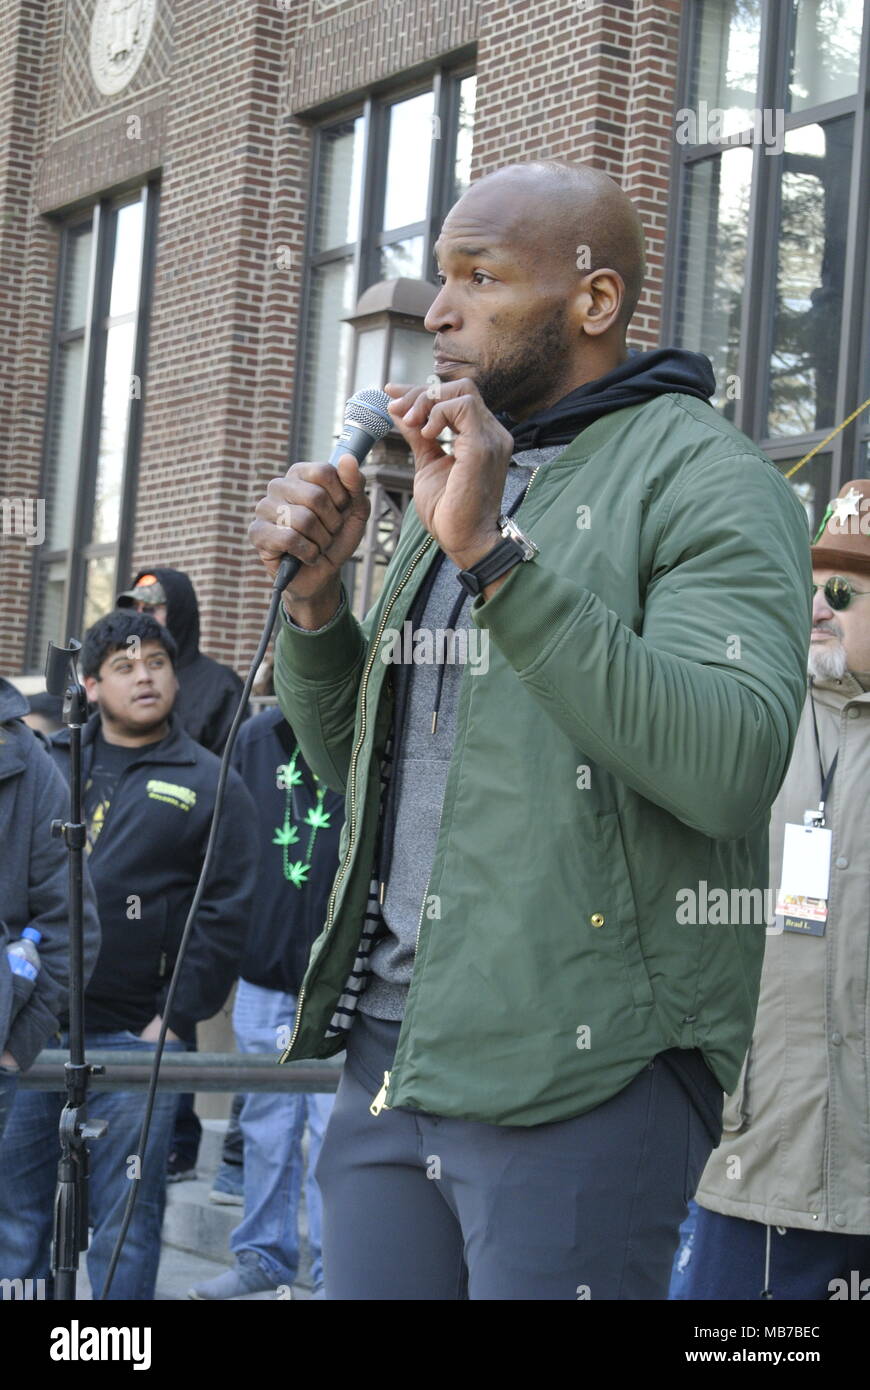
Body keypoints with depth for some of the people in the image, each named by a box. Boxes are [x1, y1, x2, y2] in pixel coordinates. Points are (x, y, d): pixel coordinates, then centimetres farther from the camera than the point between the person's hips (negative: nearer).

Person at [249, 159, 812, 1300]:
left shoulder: (706, 478, -7)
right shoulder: (457, 481, 18)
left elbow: (733, 765, -23)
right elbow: (356, 765, 21)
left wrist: (495, 558, -25)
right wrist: (315, 601, 2)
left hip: (578, 1076, -7)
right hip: (388, 1050, 7)